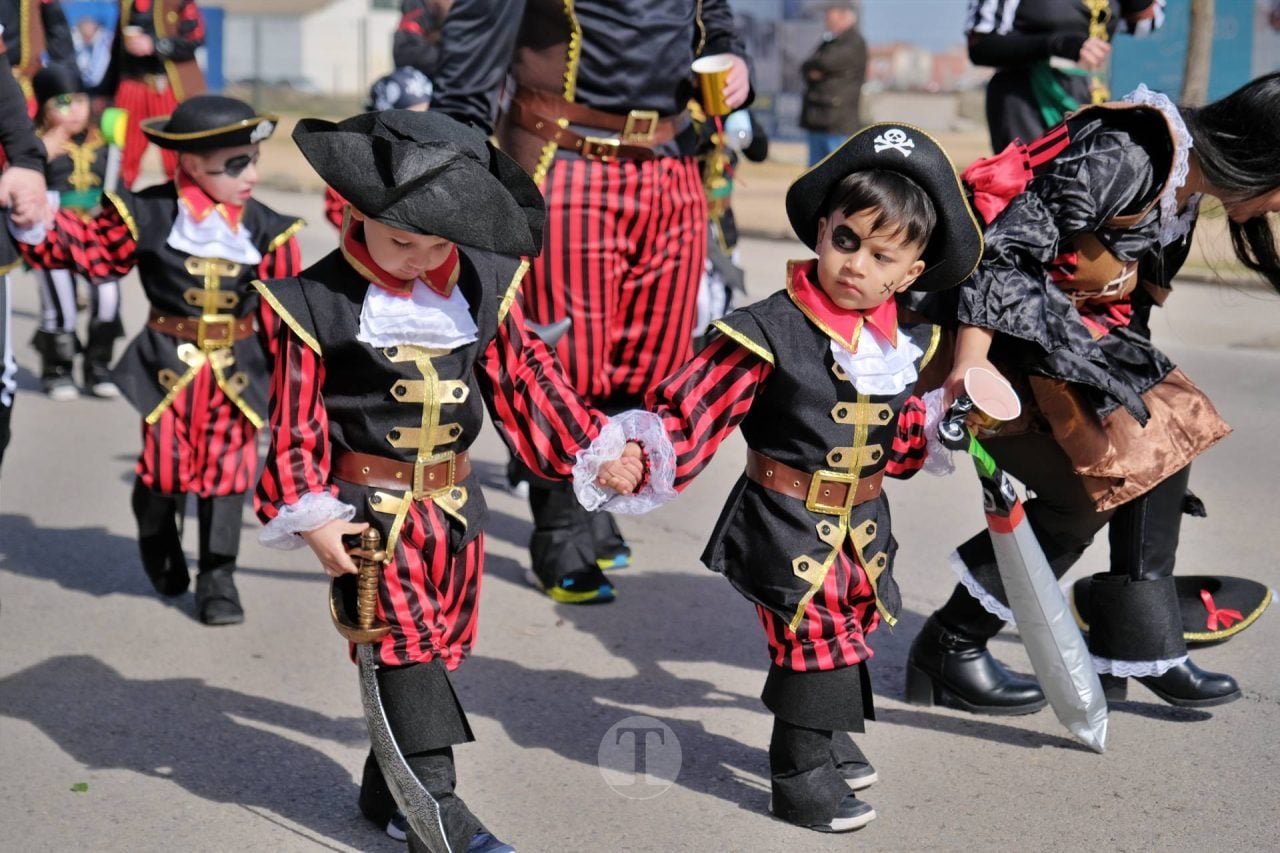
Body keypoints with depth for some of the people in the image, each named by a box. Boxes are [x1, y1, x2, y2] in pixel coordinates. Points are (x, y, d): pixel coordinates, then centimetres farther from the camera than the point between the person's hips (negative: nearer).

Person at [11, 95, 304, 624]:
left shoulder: (266, 230, -2)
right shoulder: (147, 214, -7)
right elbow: (92, 250, 7)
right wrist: (39, 228, -6)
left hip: (237, 369, 1)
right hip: (167, 364, -1)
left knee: (227, 471, 4)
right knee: (164, 465, 3)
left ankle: (218, 577, 17)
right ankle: (159, 550, 34)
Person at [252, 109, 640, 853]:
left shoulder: (483, 285, 1)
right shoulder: (318, 301, -10)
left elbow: (523, 378, 8)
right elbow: (296, 419, -8)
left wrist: (591, 448, 3)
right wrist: (309, 513, -14)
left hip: (455, 501, 5)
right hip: (370, 504, -5)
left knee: (439, 647, 12)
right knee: (405, 642, -11)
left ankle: (391, 788, 28)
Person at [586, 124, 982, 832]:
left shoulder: (909, 344, 0)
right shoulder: (772, 331, -20)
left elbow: (902, 449, 10)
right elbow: (695, 406, -22)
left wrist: (943, 425, -6)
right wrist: (642, 452, -37)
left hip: (862, 525, 6)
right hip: (786, 527, -6)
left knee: (847, 633, 21)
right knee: (813, 641, -3)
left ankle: (827, 739, 44)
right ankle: (801, 778, 15)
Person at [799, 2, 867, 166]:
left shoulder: (854, 43, -8)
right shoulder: (829, 42, 19)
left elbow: (827, 62, -20)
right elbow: (807, 68, 14)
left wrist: (813, 64, 1)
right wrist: (811, 72, -9)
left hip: (839, 121, -9)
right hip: (818, 119, 9)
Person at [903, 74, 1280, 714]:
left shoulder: (1186, 187, 6)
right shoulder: (1124, 156, -24)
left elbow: (1128, 294, 17)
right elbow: (1001, 251, -29)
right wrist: (965, 378, -33)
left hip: (1069, 332, 10)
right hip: (991, 327, -10)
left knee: (1162, 447, 4)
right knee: (1081, 494, -8)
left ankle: (1142, 651, 14)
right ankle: (949, 650, 5)